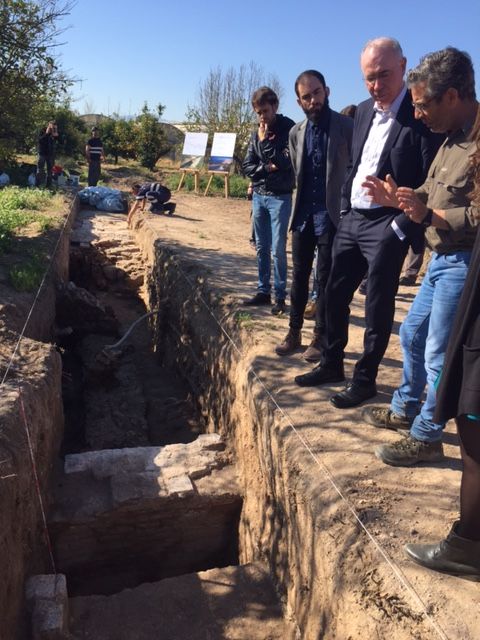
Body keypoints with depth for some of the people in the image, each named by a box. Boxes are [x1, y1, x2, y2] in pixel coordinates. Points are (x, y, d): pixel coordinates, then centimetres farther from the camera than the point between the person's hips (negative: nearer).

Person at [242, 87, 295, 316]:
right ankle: (263, 291, 19)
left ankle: (280, 296, 2)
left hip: (280, 197, -5)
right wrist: (266, 168, -11)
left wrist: (266, 141, -13)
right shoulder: (257, 133, 9)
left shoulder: (288, 129, -6)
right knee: (261, 248, 9)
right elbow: (247, 166, 6)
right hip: (258, 195, 5)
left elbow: (286, 162, -15)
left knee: (278, 249, -7)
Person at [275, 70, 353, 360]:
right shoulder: (296, 132, 8)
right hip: (303, 215, 4)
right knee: (299, 275, 9)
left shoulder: (347, 126, -6)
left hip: (331, 215, -4)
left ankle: (321, 337, 13)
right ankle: (294, 332, 20)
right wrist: (302, 203, 11)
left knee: (325, 278, 2)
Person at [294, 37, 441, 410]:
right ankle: (332, 365, 29)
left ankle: (365, 379, 17)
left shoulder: (422, 116, -13)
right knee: (335, 295, 13)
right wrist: (344, 211, 12)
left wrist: (402, 228, -16)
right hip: (352, 220, 7)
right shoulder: (363, 112, 9)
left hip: (386, 227, -7)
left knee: (378, 308, 2)